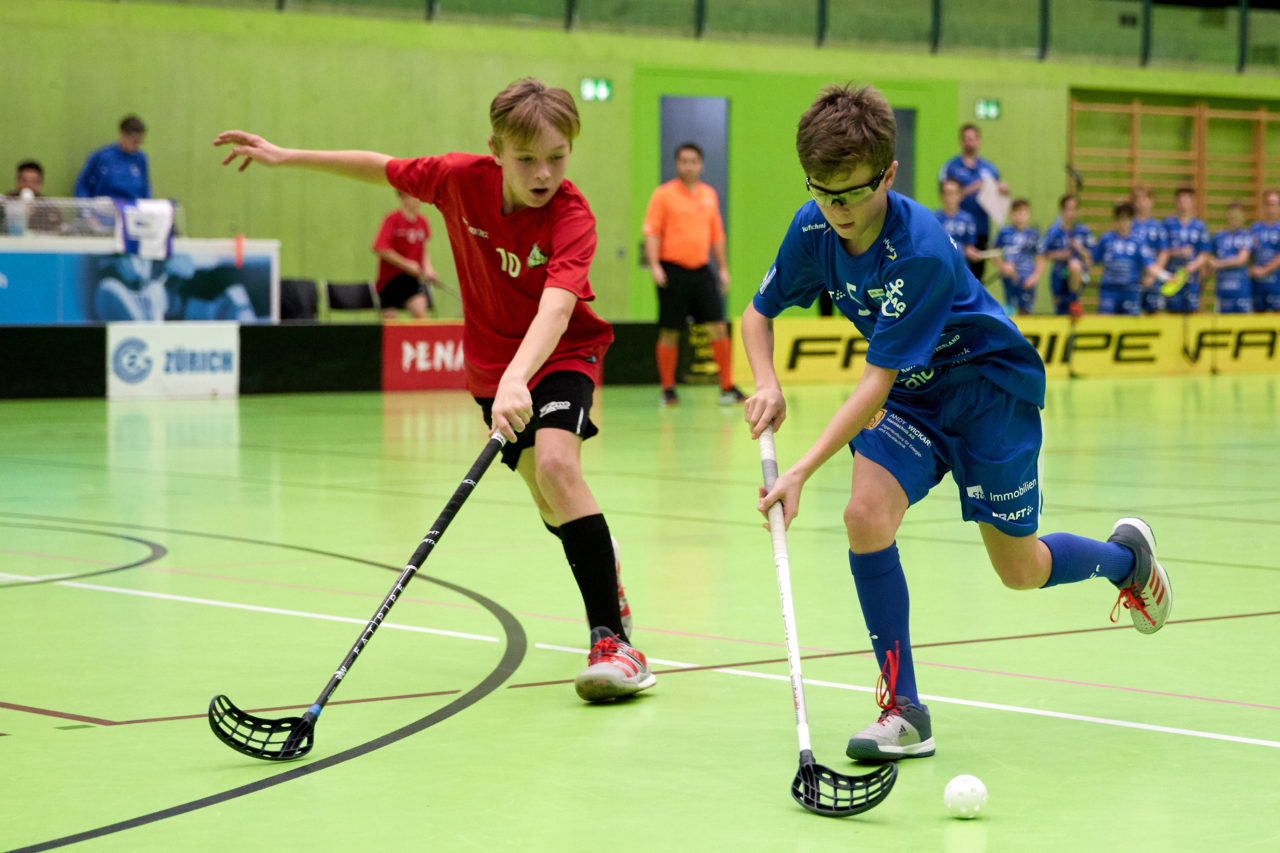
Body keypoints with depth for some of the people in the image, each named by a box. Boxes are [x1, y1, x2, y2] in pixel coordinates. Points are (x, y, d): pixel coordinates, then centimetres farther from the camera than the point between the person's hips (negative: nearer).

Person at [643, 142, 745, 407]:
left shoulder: (709, 195, 12)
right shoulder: (663, 194, -2)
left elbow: (717, 234, 18)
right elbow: (651, 233, -7)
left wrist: (723, 268, 15)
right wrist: (654, 265, -18)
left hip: (701, 269, 4)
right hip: (673, 270, -4)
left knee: (718, 327, -4)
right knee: (670, 332, 1)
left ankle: (727, 387, 1)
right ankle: (668, 389, 11)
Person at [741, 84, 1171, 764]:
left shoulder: (921, 253, -33)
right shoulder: (813, 229, -14)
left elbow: (877, 382, -34)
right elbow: (759, 313, 3)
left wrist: (803, 471, -40)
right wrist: (768, 386, -19)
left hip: (989, 387, -5)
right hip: (911, 394, 5)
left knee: (1021, 571, 6)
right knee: (866, 517, -21)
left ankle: (1126, 555, 41)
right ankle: (903, 711, -10)